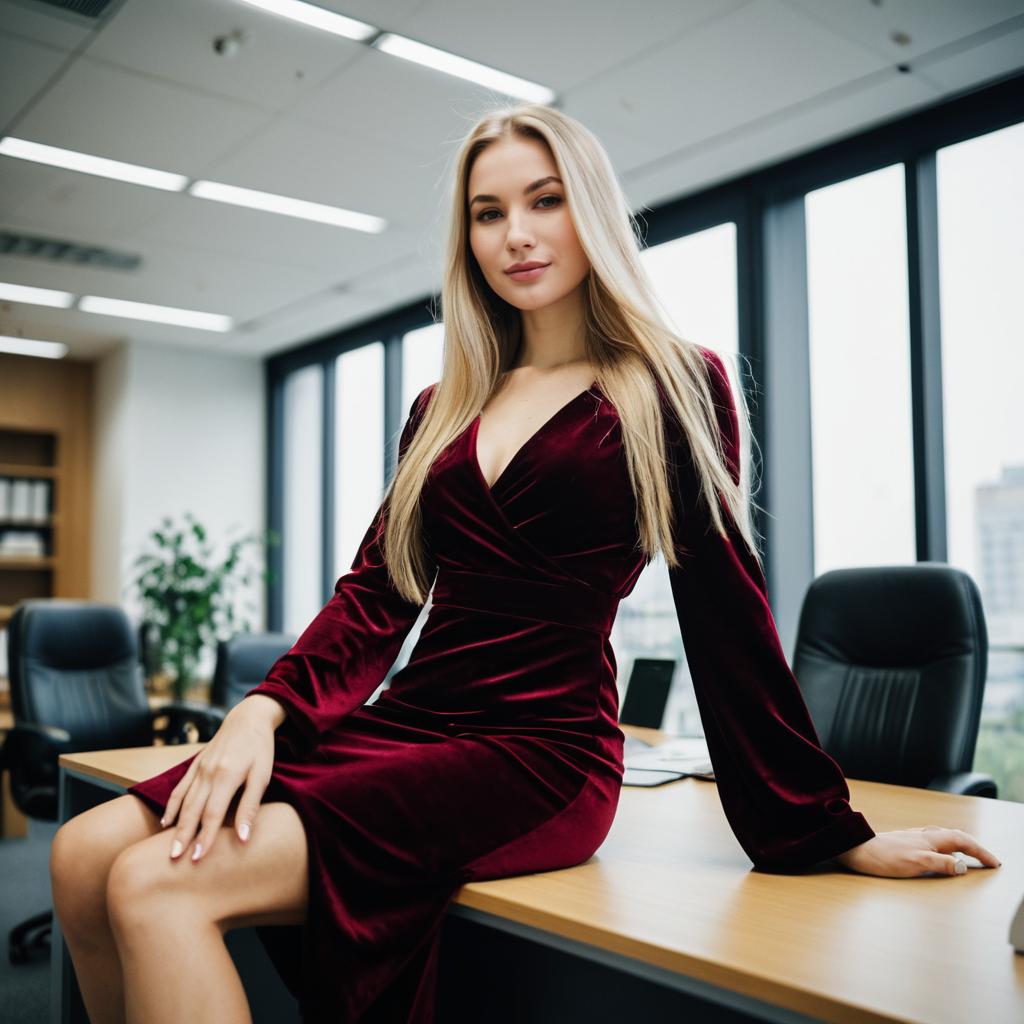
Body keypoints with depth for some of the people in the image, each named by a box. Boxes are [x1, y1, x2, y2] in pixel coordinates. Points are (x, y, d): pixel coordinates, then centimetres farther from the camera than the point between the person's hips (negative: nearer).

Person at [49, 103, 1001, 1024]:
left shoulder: (672, 388, 2)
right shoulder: (445, 407, 17)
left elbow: (726, 614, 0)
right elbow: (376, 592, 11)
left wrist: (831, 833, 0)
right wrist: (264, 707, -6)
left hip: (539, 754, -5)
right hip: (405, 722, 6)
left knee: (158, 885, -21)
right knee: (86, 855, -12)